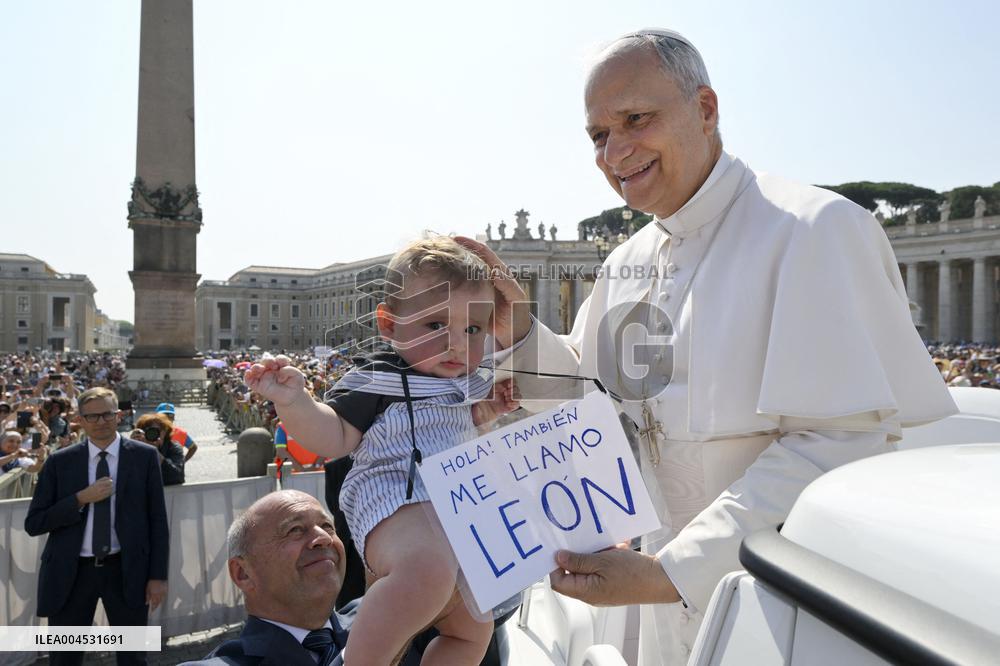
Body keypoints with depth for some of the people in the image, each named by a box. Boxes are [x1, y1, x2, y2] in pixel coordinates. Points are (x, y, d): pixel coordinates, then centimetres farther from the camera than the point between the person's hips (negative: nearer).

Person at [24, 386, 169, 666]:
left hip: (127, 570, -1)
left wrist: (158, 575, -3)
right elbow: (33, 523, 0)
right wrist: (81, 498, -15)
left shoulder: (144, 456, -2)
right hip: (70, 572, 1)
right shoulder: (60, 461, 1)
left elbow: (157, 520, 0)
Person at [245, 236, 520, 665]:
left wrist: (487, 412, 17)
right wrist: (293, 401, -28)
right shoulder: (379, 379, -8)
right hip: (398, 503, -9)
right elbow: (333, 441, -13)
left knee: (472, 631, 22)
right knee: (429, 569, -42)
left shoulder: (468, 381, 15)